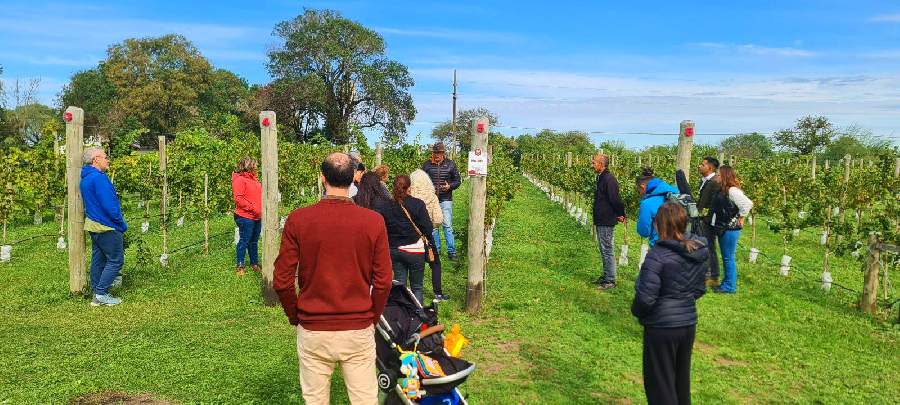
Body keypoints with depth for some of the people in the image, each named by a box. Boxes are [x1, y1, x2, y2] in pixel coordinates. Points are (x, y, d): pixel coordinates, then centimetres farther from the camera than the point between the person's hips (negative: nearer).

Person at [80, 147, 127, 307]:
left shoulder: (85, 179, 13)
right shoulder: (99, 177, -19)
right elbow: (109, 205, -23)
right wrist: (122, 225, -13)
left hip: (93, 224, 10)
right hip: (106, 227, -10)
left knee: (98, 260, 14)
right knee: (115, 260, -2)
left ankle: (97, 295, 20)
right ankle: (101, 293, 0)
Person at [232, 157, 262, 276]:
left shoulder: (253, 178, 16)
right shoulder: (239, 179, -12)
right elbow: (238, 199, -19)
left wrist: (261, 209, 11)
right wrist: (252, 208, -20)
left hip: (257, 217, 8)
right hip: (246, 217, -8)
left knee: (254, 241, 16)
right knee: (244, 241, -1)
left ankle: (254, 263, 26)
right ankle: (240, 266, 9)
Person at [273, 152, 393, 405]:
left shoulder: (297, 220, -9)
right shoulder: (374, 221, -9)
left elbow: (282, 281, -6)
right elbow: (383, 282, -6)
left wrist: (295, 318, 10)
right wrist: (372, 319, 10)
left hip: (312, 332, 0)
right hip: (359, 331, 0)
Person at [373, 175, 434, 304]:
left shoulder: (385, 205, -5)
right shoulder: (418, 204, -12)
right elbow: (428, 229, -12)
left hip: (394, 250, 2)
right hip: (415, 250, -2)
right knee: (416, 288, 10)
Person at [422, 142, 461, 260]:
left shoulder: (450, 164, 2)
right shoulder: (427, 165, 3)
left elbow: (457, 181, 7)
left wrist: (450, 186, -12)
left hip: (446, 199, -1)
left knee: (448, 226, -4)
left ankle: (451, 251, 3)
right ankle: (435, 250, 19)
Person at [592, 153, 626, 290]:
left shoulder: (609, 179, -20)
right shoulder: (601, 178, 12)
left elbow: (615, 200, -22)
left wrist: (620, 215, -11)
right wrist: (620, 214, 11)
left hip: (607, 222, -10)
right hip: (601, 221, 10)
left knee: (607, 251, -3)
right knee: (604, 251, 18)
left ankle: (610, 281, 5)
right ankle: (606, 276, 29)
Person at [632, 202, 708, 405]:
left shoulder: (657, 255, -24)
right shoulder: (700, 251, -2)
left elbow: (645, 297, -23)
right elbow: (700, 288, 8)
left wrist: (636, 312, -4)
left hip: (661, 327, -7)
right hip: (689, 323, 7)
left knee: (660, 384, 9)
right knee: (681, 379, 24)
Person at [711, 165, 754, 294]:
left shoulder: (732, 190, -19)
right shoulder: (723, 190, 10)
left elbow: (748, 203, -29)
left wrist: (741, 218, -17)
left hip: (730, 230, -10)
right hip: (723, 229, 10)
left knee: (728, 258, -1)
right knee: (726, 258, 17)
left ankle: (730, 286, 8)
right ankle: (726, 283, 28)